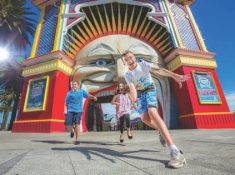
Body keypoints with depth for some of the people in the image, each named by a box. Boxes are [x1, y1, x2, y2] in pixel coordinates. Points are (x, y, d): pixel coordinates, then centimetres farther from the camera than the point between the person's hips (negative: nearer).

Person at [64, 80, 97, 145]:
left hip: (78, 110, -1)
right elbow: (66, 102, 13)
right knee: (68, 125, -1)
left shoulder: (81, 91, 10)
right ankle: (72, 131, 34)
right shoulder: (69, 93, 12)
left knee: (77, 124, -7)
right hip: (70, 110, 2)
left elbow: (88, 95, -3)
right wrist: (65, 110, 3)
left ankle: (77, 139, 8)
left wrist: (93, 97, -23)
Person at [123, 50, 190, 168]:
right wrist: (133, 95, -45)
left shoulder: (143, 64, -12)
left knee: (152, 112, -30)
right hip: (140, 93, 3)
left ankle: (174, 151, -34)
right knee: (144, 118, -17)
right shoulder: (127, 75, -7)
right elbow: (132, 87, -20)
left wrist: (175, 76, -44)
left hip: (150, 90, -3)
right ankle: (163, 131, 16)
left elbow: (158, 70, -28)